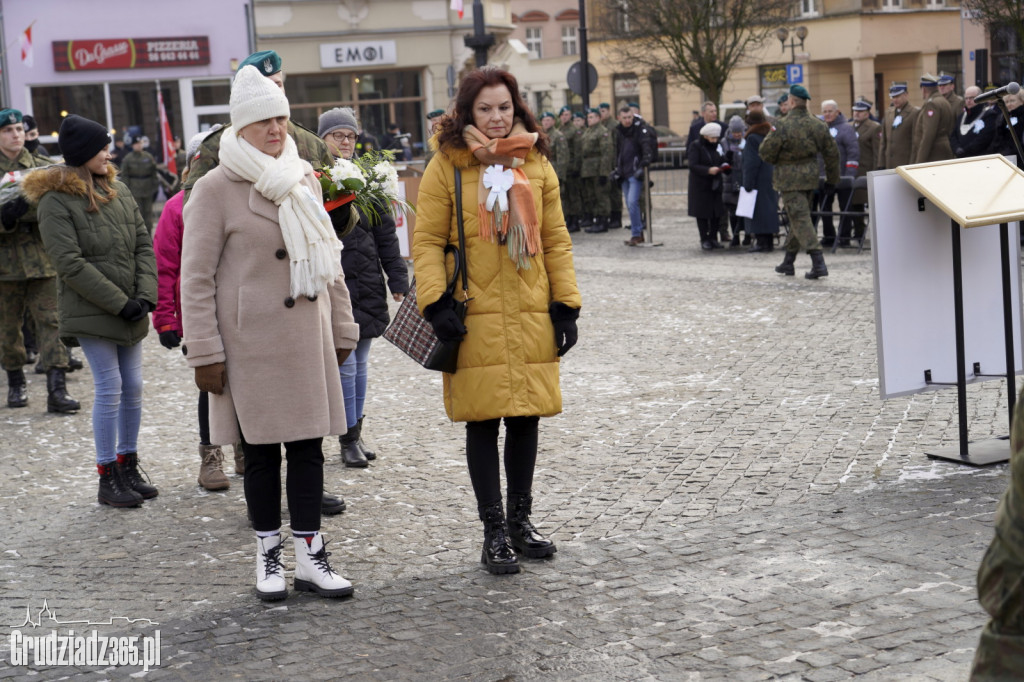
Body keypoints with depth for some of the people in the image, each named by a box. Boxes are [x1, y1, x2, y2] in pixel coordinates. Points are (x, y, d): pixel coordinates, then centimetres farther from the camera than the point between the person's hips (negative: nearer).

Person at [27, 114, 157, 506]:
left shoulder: (118, 190, 10)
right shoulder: (55, 201, -9)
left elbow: (143, 243, 9)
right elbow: (71, 264, -15)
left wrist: (146, 295, -5)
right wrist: (120, 303, -16)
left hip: (131, 311, 6)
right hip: (91, 312, -6)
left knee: (133, 388, 9)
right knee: (109, 389, -5)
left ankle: (128, 465, 23)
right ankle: (108, 478, 5)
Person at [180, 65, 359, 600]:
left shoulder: (303, 179, 11)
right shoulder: (215, 189, -6)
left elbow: (327, 258, 18)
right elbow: (196, 277, -6)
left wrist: (341, 329, 16)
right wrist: (204, 352, -10)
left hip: (307, 339, 5)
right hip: (251, 344, -5)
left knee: (308, 444, 5)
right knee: (261, 450, 4)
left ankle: (310, 557, 13)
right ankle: (268, 556, 18)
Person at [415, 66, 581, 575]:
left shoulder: (535, 165, 10)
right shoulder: (446, 166, -2)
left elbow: (555, 240, 12)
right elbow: (427, 240, -3)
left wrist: (566, 304, 6)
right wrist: (436, 302, -14)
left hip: (531, 315, 4)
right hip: (475, 318, -3)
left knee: (526, 417, 9)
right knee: (483, 422, 0)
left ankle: (520, 521, 24)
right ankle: (494, 533, 10)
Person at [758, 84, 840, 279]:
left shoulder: (783, 126, -17)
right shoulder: (818, 125, 2)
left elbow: (765, 152, -12)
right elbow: (832, 153, 7)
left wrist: (777, 161, 12)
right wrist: (832, 179, 18)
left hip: (789, 178, -6)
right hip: (810, 177, 6)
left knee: (800, 219, -7)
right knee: (798, 217, 17)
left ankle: (818, 262, -19)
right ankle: (788, 262, 28)